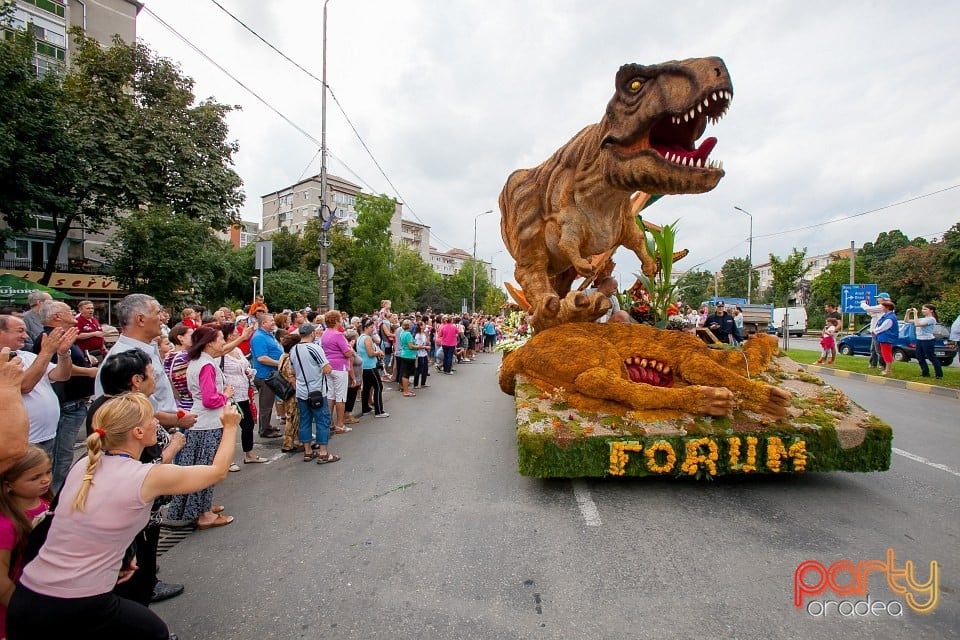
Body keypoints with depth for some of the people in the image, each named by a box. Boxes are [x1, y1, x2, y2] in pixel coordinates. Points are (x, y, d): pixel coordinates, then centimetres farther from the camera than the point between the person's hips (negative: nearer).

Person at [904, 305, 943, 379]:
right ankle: (925, 373, 20)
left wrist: (915, 314, -18)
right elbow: (906, 320, 18)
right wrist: (908, 313, 3)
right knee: (919, 357, 11)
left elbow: (917, 324, -24)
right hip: (919, 340, 8)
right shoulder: (922, 319, 14)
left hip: (927, 340, -8)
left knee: (932, 358, -3)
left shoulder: (931, 319, -11)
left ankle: (939, 375, 5)